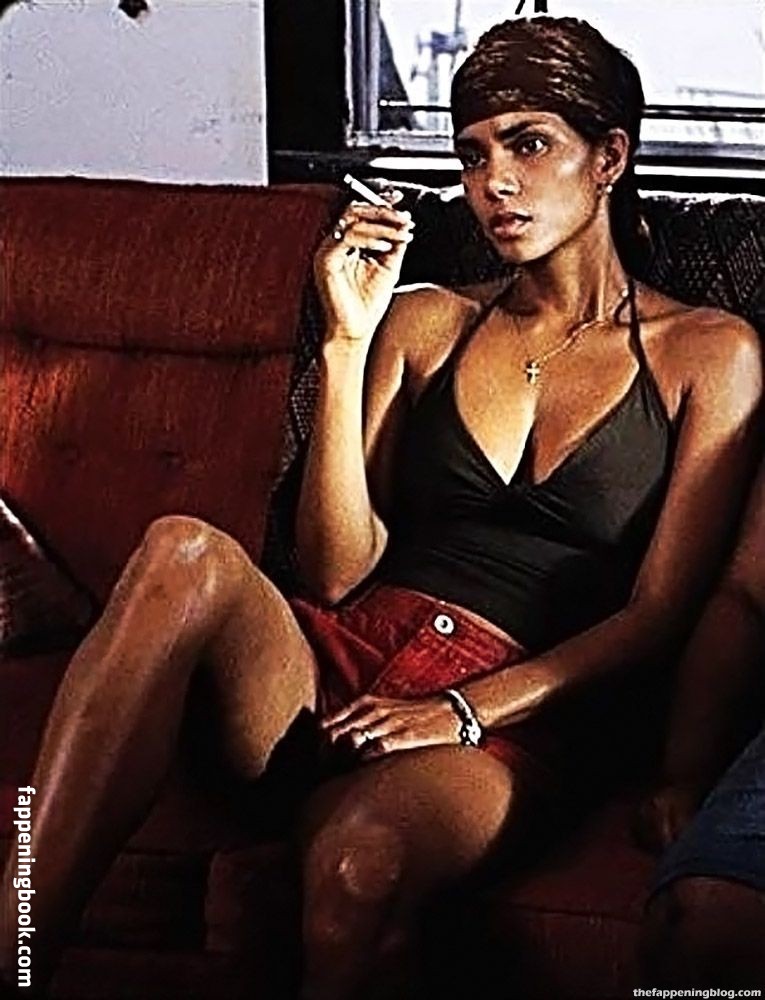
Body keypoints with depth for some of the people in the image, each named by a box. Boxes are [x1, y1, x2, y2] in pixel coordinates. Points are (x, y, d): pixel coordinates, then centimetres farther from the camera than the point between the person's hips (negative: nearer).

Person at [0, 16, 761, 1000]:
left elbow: (657, 613, 3)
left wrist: (466, 709, -11)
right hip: (336, 668, 3)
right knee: (184, 555, -33)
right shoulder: (427, 323, 19)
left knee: (361, 855, -40)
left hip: (509, 717, -3)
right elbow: (337, 571, 7)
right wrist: (347, 342, -3)